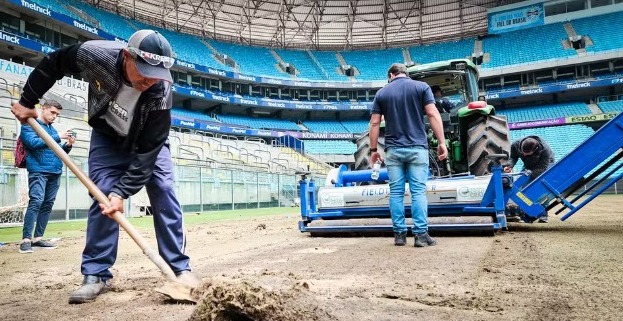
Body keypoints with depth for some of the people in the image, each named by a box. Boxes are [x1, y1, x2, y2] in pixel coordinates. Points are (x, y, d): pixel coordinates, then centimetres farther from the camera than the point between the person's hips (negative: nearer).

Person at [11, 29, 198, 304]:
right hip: (107, 137, 1)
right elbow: (52, 63, -10)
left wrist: (123, 191, -36)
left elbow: (147, 150, -32)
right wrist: (27, 101, -4)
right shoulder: (95, 54, -33)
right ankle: (96, 274, 0)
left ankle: (179, 268, -2)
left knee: (164, 194, -10)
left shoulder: (161, 91, -36)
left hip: (148, 140, -1)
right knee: (103, 197, -10)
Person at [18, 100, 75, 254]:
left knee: (48, 204, 5)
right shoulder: (29, 125, 2)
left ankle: (38, 238, 11)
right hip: (38, 171, -7)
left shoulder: (52, 129, 21)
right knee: (36, 202, -18)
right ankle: (26, 240, -18)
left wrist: (67, 145, 3)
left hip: (55, 172, 7)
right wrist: (58, 137, -16)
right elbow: (34, 143, -15)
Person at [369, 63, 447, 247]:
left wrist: (373, 149, 10)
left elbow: (374, 124, 4)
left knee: (396, 192, 5)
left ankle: (399, 234, 8)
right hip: (417, 147, -1)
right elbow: (433, 115, -6)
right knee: (418, 191, 0)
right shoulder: (421, 87, 4)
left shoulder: (382, 93, 8)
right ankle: (421, 234, -1)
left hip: (393, 149, 1)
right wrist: (442, 143, -5)